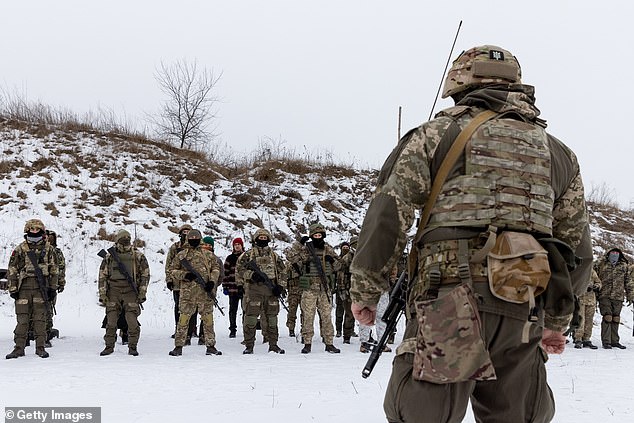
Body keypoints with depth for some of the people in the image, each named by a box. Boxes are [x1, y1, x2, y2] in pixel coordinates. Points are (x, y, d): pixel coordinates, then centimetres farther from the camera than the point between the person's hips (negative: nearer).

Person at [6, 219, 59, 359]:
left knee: (40, 318, 1)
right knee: (22, 318, 0)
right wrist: (12, 288, 0)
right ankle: (19, 347, 6)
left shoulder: (48, 249, 8)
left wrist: (53, 288, 5)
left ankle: (40, 347, 8)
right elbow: (12, 269, 6)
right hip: (24, 287, 0)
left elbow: (54, 270, 11)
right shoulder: (20, 249, 5)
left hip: (42, 288, 0)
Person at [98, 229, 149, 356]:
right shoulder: (109, 256, 6)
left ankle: (132, 347, 6)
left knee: (132, 321, -5)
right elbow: (102, 275, 9)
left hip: (130, 292, -1)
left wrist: (142, 293, 1)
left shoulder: (138, 256, 4)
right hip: (113, 292, 1)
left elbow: (145, 274, 7)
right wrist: (102, 294, 3)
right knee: (111, 320, 2)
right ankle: (109, 346, 13)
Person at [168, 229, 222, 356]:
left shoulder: (208, 254, 12)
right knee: (184, 318, -3)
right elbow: (172, 272, 8)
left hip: (205, 292, 2)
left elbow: (216, 268, 15)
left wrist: (212, 281, -2)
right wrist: (184, 275, -10)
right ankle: (178, 346, 4)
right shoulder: (181, 255, 8)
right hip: (188, 292, -2)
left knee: (208, 318, 5)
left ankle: (210, 346, 13)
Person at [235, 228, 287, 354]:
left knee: (271, 318, 6)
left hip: (271, 290, 3)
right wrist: (251, 275, -14)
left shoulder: (274, 255, 15)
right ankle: (249, 346, -2)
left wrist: (281, 286, 3)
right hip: (254, 289, -3)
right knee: (251, 317, -7)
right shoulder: (249, 254, 5)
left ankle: (273, 345, 14)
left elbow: (282, 271, 15)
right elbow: (239, 269, 0)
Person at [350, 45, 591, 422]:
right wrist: (557, 321, 32)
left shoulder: (439, 133, 8)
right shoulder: (558, 154, 21)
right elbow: (577, 246, 22)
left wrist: (365, 290, 7)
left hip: (449, 303, -4)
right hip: (522, 313, 4)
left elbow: (389, 214, 0)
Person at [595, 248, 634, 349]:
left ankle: (614, 341, 14)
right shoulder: (602, 265, 7)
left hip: (618, 296, 2)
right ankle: (606, 341, -7)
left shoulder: (624, 266, 11)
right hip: (605, 296, -2)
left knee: (616, 319, 7)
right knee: (607, 317, -9)